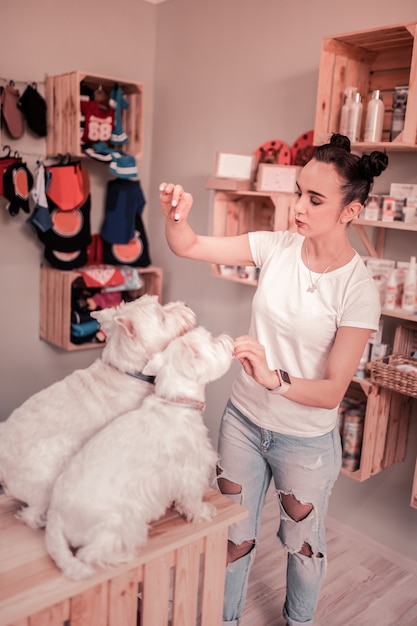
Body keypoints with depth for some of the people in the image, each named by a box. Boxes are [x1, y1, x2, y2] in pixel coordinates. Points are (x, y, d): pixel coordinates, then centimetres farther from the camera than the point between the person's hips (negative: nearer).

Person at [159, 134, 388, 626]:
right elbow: (187, 247, -8)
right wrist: (175, 214, -29)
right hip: (243, 420, 3)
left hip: (306, 441, -3)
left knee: (302, 544, 23)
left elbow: (332, 391, -20)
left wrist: (274, 378, -37)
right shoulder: (277, 247, -10)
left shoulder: (358, 290, -20)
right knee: (233, 539, 21)